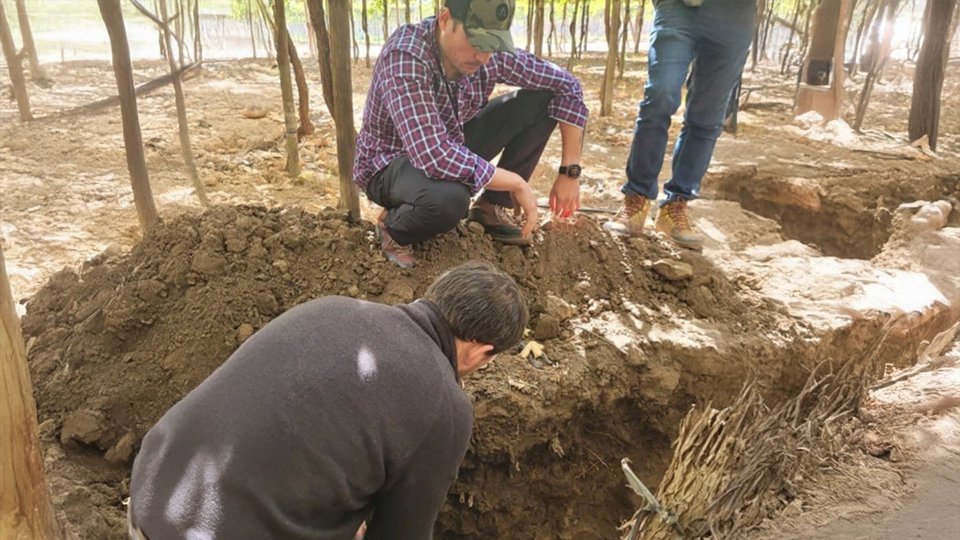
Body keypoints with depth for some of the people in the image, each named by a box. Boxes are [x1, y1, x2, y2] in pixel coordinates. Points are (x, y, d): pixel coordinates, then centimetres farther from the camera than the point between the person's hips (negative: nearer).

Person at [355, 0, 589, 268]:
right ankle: (393, 226, -5)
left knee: (542, 99, -8)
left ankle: (491, 207, 3)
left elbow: (567, 86, -6)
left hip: (452, 145, 6)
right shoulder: (405, 58, -34)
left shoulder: (490, 54, -16)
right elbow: (433, 158, -42)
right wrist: (517, 183, -32)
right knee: (449, 198, -41)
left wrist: (569, 173, -12)